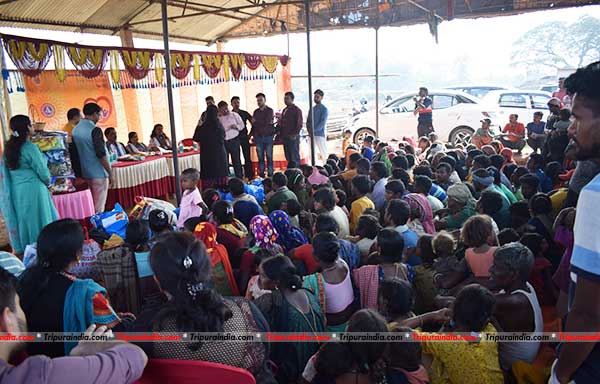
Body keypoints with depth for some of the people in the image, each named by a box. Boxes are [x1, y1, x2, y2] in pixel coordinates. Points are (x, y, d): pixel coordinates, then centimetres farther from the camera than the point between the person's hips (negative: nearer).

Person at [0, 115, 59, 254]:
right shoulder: (30, 147, -15)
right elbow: (42, 170, -12)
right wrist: (47, 182, 7)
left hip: (14, 191, 7)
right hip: (32, 190, -7)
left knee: (22, 220, 15)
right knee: (38, 220, 4)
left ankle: (23, 250, 24)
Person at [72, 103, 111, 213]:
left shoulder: (75, 130, 8)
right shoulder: (95, 130, -15)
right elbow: (101, 154, -18)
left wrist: (79, 174, 21)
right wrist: (110, 173, -11)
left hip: (84, 174, 8)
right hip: (98, 174, -8)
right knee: (99, 208, -3)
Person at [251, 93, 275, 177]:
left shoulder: (269, 110, 2)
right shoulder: (256, 111, 14)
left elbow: (267, 122, -12)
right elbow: (254, 125, 17)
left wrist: (256, 122, -4)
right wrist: (251, 134, 6)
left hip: (268, 136, -3)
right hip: (258, 137, 3)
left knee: (269, 157, -3)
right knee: (260, 157, 3)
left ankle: (270, 175, 0)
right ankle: (261, 174, 6)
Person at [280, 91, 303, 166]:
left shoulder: (296, 110, -3)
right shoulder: (284, 110, 19)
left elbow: (299, 124, -9)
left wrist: (294, 135, -17)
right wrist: (281, 134, 12)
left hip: (293, 137, -7)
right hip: (285, 137, 7)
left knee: (295, 157, -6)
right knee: (288, 157, 7)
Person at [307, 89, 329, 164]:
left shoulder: (324, 109, -4)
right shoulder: (312, 109, 16)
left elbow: (322, 123, -13)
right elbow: (308, 121, 16)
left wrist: (314, 130, -20)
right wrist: (309, 129, -4)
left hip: (320, 134, -6)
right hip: (311, 134, 6)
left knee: (323, 153, -4)